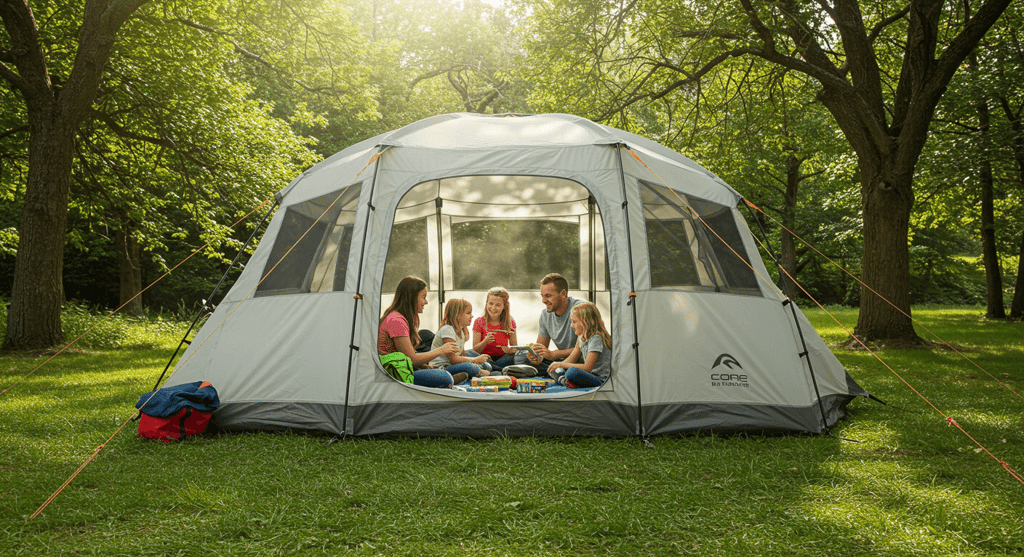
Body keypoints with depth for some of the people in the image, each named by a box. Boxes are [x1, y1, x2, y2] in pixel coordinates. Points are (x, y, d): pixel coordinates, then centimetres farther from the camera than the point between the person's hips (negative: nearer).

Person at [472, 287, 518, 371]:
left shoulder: (510, 323, 3)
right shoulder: (479, 322, -1)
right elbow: (475, 350, -4)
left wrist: (510, 350, -20)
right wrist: (485, 342, -26)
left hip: (503, 359, 1)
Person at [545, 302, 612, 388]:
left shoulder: (596, 339, -18)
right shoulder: (582, 338, 12)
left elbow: (587, 367, -25)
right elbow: (571, 359, 18)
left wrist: (562, 364, -18)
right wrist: (557, 365, -3)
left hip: (600, 380, -10)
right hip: (589, 375, 10)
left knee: (573, 371, -39)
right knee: (554, 370, 11)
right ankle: (563, 379, -15)